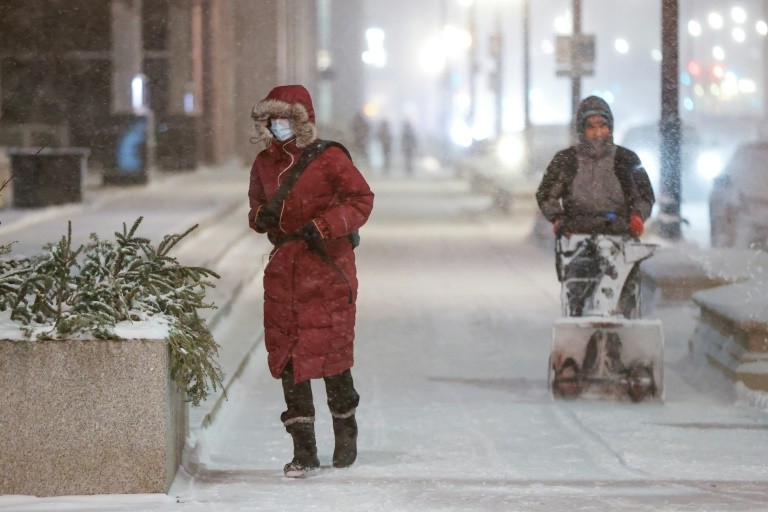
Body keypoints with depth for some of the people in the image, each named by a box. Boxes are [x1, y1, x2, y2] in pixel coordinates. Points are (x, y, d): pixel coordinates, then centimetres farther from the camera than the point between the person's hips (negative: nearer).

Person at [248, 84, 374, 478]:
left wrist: (323, 226, -18)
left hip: (328, 268, -5)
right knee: (287, 357, 0)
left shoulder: (329, 159, -6)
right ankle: (304, 449, 5)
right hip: (283, 268, 5)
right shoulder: (265, 164, 11)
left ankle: (345, 428, 26)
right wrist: (260, 216, -1)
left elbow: (361, 199, -8)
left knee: (330, 353, -2)